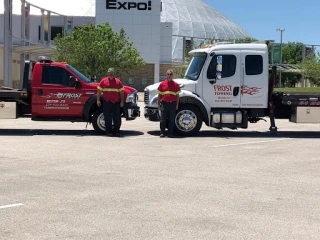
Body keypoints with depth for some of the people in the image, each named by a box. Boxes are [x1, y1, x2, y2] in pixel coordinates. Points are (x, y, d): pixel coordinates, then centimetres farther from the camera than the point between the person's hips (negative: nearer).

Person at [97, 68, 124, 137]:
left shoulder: (118, 81, 7)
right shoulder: (103, 81, 6)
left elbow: (121, 92, 9)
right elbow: (99, 91, 7)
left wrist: (122, 101, 2)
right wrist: (98, 100, -1)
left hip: (116, 103, 1)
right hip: (106, 103, -1)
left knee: (117, 118, 3)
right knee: (107, 118, 2)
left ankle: (117, 131, 13)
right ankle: (108, 132, 10)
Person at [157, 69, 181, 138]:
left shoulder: (175, 84, 6)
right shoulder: (162, 84, 6)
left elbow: (177, 95, 9)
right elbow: (159, 95, 9)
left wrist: (177, 104, 3)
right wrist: (159, 104, 4)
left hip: (172, 104, 0)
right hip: (164, 103, 0)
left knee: (172, 120, 3)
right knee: (163, 119, 2)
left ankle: (170, 133, 10)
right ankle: (162, 133, 8)